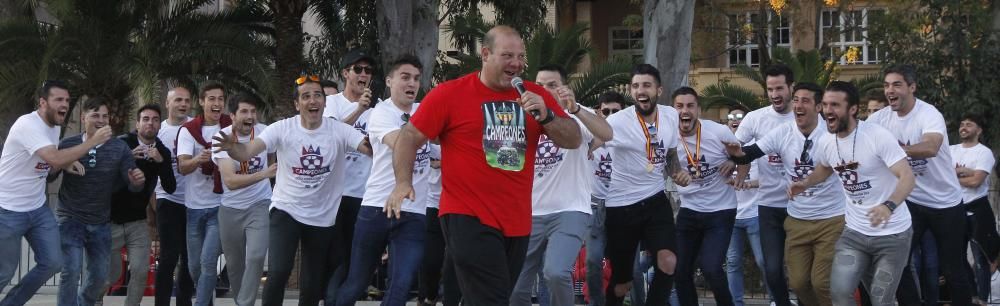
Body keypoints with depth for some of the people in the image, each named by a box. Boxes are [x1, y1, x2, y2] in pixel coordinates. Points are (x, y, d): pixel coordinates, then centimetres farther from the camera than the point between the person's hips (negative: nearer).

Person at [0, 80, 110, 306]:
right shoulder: (28, 125, -23)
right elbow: (55, 159, -34)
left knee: (52, 263, 3)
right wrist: (93, 141, -28)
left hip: (38, 209, 9)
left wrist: (68, 162, -2)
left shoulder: (54, 126, 6)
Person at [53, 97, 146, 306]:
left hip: (101, 224, 3)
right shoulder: (67, 145, -7)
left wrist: (136, 182, -28)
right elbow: (48, 176, -3)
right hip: (71, 219, -3)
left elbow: (132, 184, -3)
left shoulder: (120, 148, -3)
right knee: (71, 272, -16)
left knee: (99, 276, 12)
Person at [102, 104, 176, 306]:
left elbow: (170, 188, -7)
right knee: (111, 274, 2)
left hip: (138, 222, 3)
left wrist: (161, 161, -22)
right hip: (112, 220, -3)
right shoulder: (121, 144, -10)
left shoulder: (163, 152, 1)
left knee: (141, 271, -7)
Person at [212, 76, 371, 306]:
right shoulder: (282, 129, -12)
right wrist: (232, 148, -44)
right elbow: (247, 152, -22)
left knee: (312, 286, 10)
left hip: (323, 218, 2)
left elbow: (372, 149, -22)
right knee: (278, 272, -21)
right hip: (286, 211, -2)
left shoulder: (339, 131, -11)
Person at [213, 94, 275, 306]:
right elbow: (230, 181, -28)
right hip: (231, 209, 0)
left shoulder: (264, 132, -10)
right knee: (234, 263, 12)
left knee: (255, 257, -18)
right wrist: (264, 174, -37)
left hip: (259, 206, 0)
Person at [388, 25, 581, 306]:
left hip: (518, 222, 5)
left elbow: (573, 140, 6)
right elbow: (410, 137, -1)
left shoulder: (535, 96, 6)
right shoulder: (449, 94, -5)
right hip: (469, 218, -5)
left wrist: (545, 116, -12)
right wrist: (403, 182, -15)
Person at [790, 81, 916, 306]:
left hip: (892, 234, -5)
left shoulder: (878, 136, -21)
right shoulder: (826, 142, -1)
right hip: (855, 232, 5)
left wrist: (889, 206, -46)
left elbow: (907, 177, -27)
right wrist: (805, 183, 1)